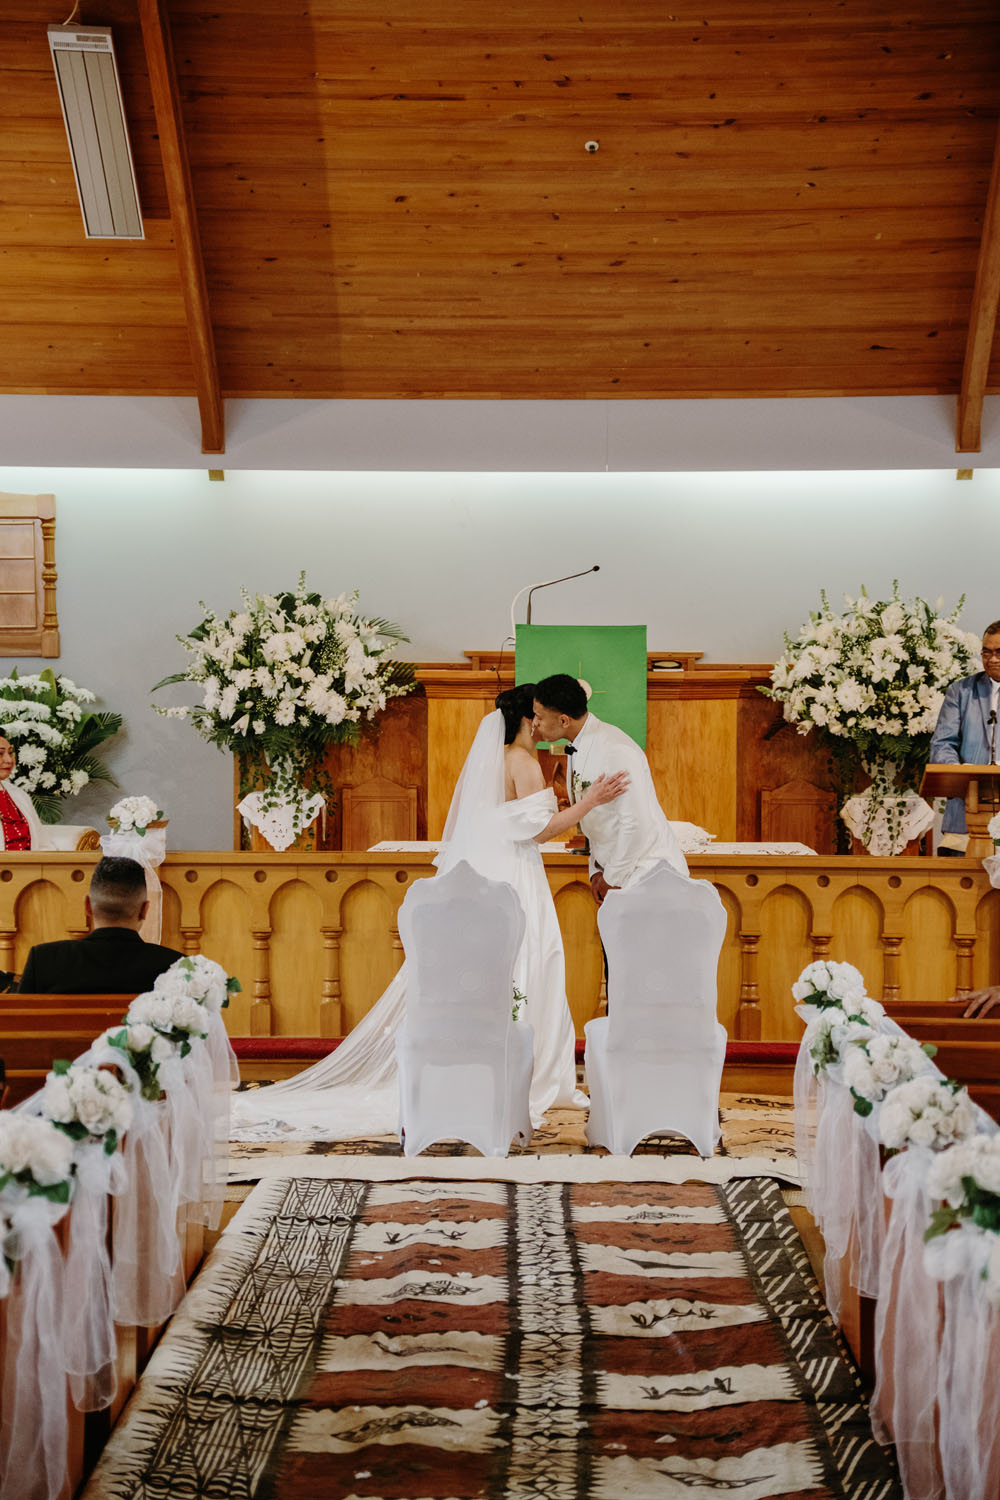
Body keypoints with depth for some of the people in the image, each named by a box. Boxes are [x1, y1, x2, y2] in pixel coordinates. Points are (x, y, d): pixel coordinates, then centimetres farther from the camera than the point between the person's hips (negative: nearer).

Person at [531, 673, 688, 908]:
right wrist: (597, 871, 8)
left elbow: (638, 823, -24)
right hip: (615, 872, 9)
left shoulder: (615, 750, -22)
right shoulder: (578, 749, 7)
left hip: (650, 873, -9)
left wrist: (612, 878, -14)